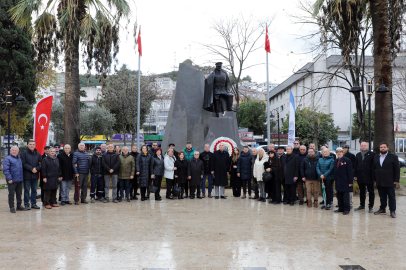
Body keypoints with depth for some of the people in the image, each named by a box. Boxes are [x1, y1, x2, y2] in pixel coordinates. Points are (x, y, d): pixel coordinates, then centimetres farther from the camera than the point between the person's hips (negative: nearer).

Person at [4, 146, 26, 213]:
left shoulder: (20, 158, 15)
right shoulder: (7, 159, -7)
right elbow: (5, 170, -14)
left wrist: (22, 177, 14)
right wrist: (9, 178, -20)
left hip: (20, 180, 7)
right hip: (12, 180, -6)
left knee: (19, 193, 12)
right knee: (11, 194, 0)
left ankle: (19, 206, 21)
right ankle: (12, 207, 7)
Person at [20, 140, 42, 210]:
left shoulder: (38, 154, 9)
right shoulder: (24, 153, -2)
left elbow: (41, 164, 6)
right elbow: (23, 164, -9)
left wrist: (36, 169, -12)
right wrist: (31, 169, -15)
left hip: (35, 175, 4)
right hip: (27, 175, -4)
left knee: (34, 190, 10)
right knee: (27, 190, 1)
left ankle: (33, 203, 18)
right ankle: (26, 204, 7)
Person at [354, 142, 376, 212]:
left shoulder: (372, 154, -2)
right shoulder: (358, 155, 13)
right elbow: (355, 166, 13)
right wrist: (355, 175, 6)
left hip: (369, 177, -5)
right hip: (360, 177, 5)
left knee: (371, 192, 2)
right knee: (362, 191, 12)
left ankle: (371, 206, 8)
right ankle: (362, 205, 21)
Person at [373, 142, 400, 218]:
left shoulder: (393, 157, -1)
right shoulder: (376, 157, 12)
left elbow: (397, 169, -3)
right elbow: (373, 169, 15)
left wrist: (396, 180, -8)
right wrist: (374, 179, 10)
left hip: (390, 182, -4)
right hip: (379, 182, 4)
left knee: (391, 197, 1)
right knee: (382, 197, 10)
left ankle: (393, 211, 6)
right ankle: (382, 209, 18)